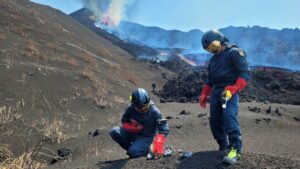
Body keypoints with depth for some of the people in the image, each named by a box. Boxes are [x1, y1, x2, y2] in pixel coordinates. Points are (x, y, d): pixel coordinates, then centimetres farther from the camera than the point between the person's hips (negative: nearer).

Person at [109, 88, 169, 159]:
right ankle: (131, 148, -1)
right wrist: (131, 127, -20)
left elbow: (163, 129, -23)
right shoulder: (130, 109, -12)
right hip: (133, 133, 4)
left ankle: (145, 150, 6)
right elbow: (124, 122, 4)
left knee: (133, 152, -29)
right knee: (114, 132, -20)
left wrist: (158, 145, -35)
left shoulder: (154, 112, -20)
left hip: (146, 137, -4)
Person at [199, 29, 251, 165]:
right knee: (215, 121, 5)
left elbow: (245, 73, -12)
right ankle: (224, 148, 15)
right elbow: (209, 79, 29)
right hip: (216, 91, 8)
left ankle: (235, 150, -26)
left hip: (229, 91, -8)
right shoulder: (213, 59, 24)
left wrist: (234, 88, -23)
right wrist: (204, 95, 19)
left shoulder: (234, 53, -3)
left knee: (229, 117, -24)